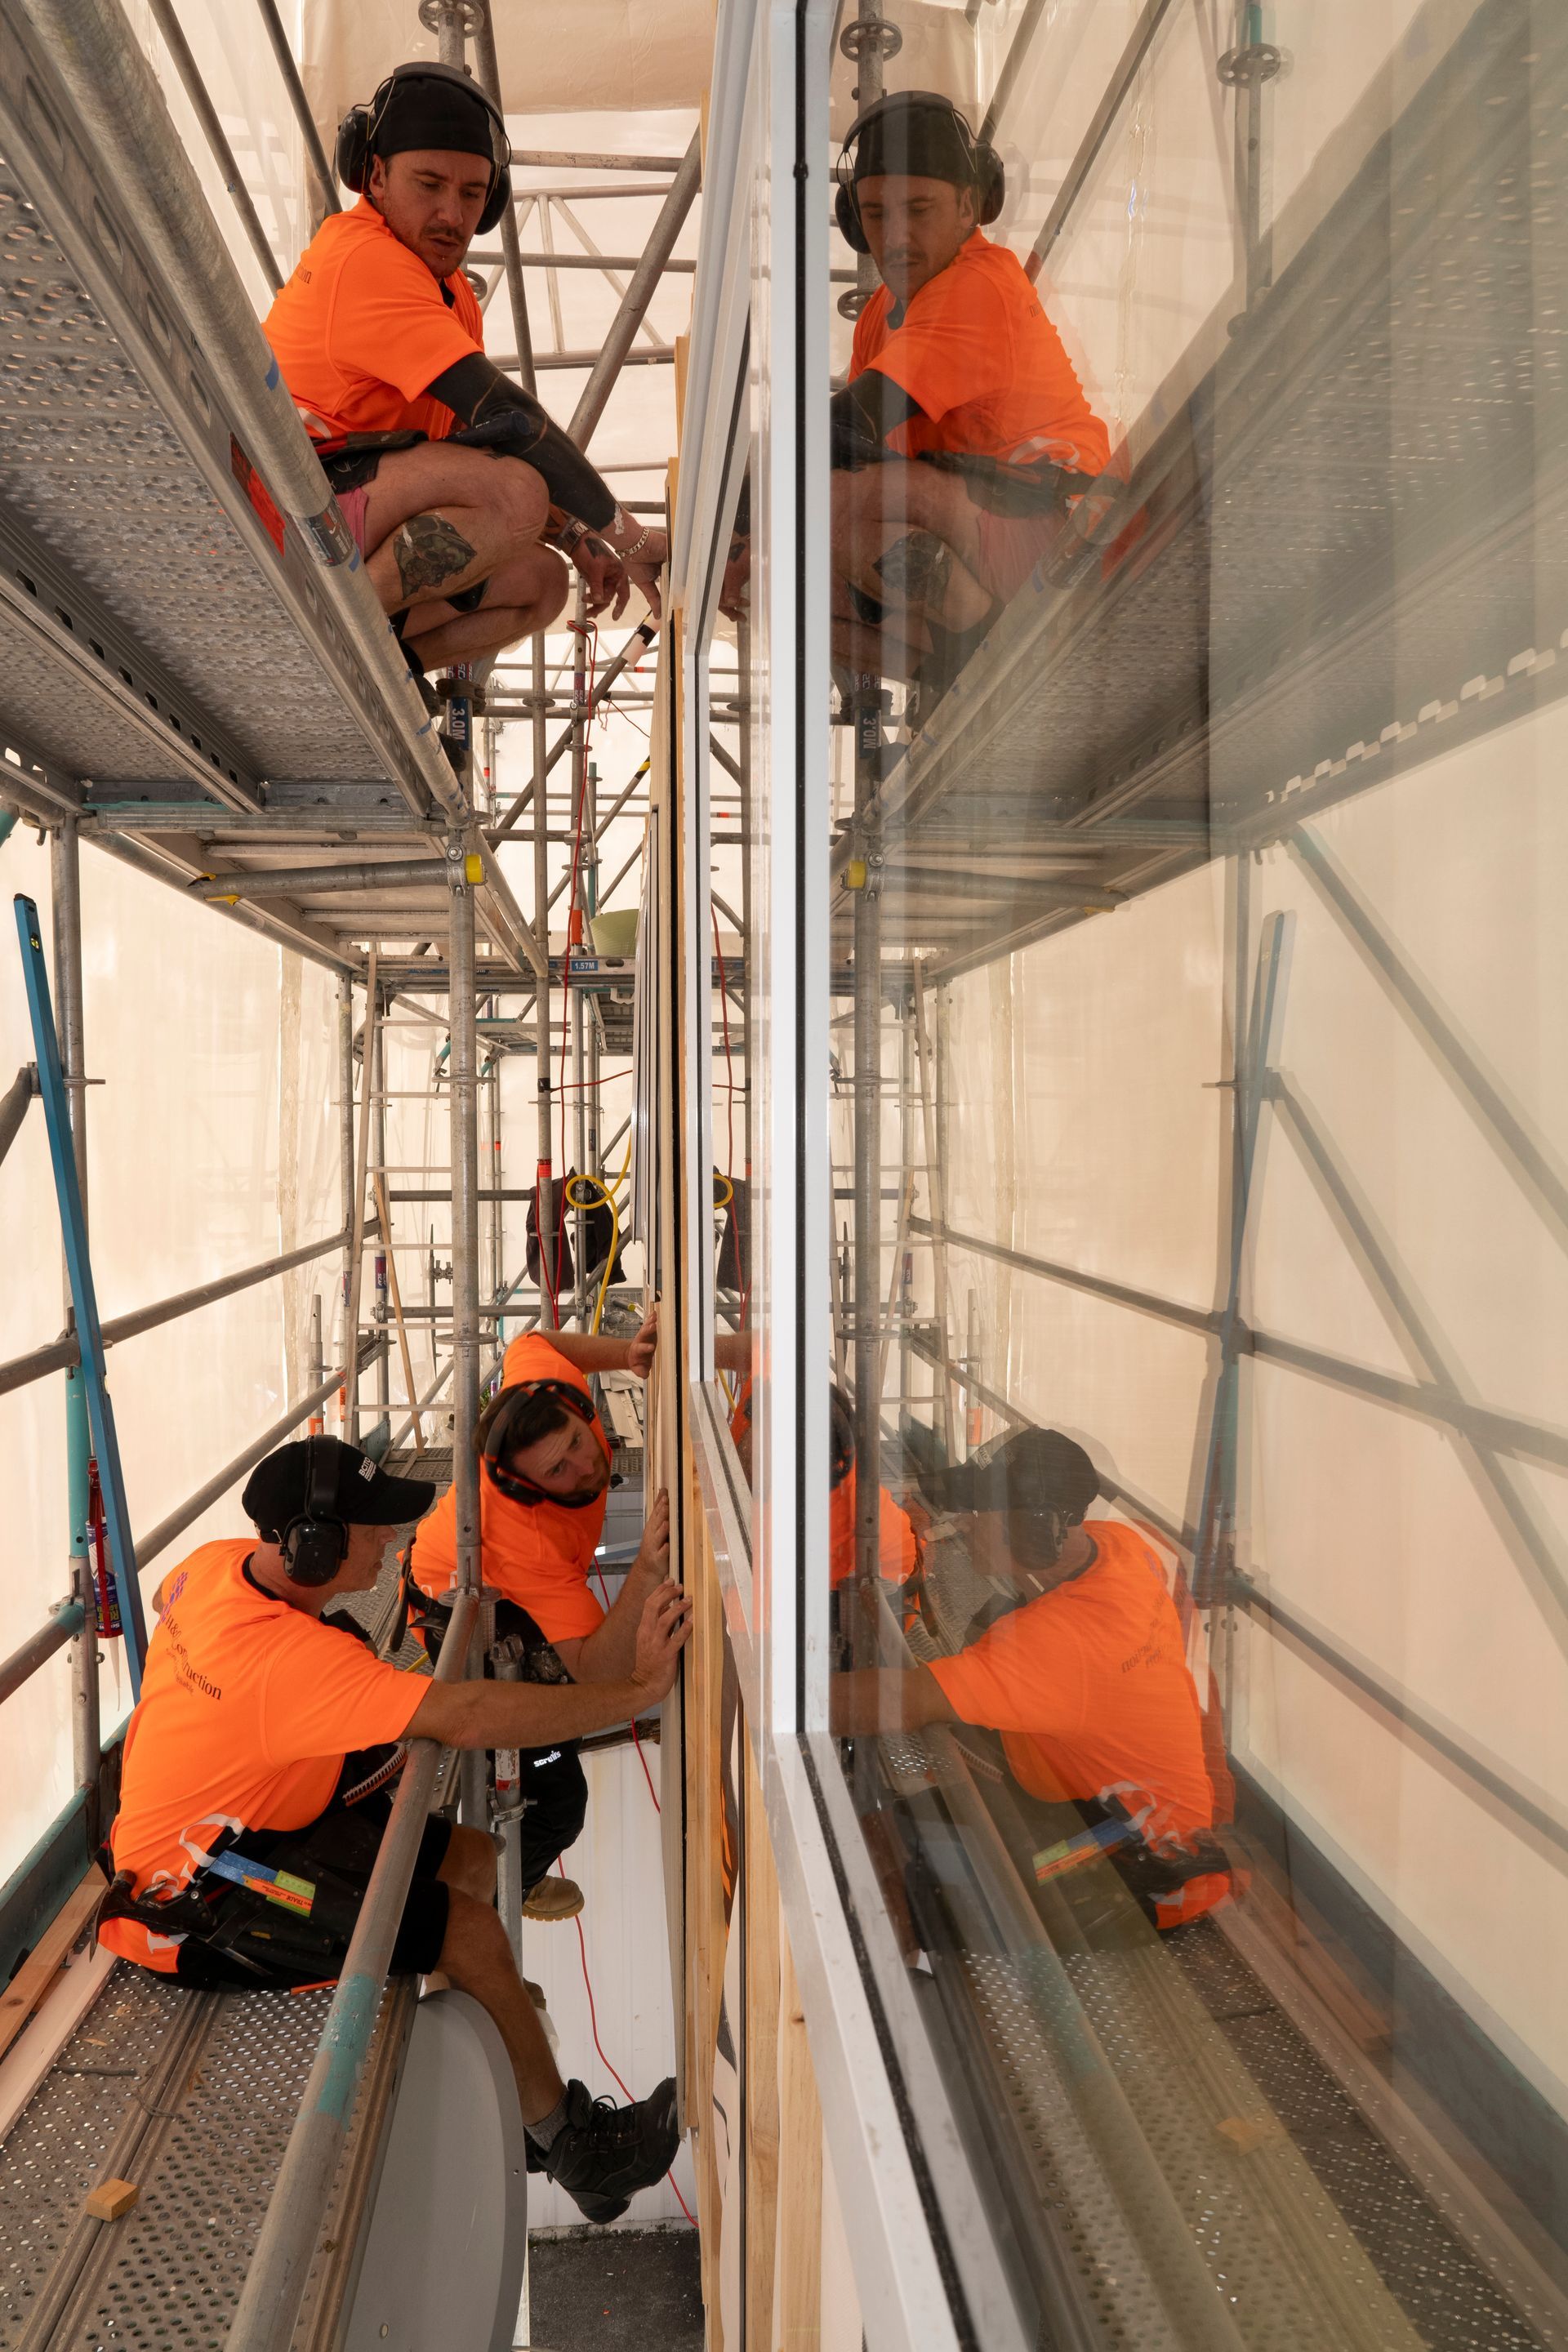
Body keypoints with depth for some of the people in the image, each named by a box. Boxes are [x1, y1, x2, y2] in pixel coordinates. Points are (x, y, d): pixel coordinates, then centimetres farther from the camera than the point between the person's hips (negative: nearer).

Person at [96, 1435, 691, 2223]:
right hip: (190, 1898, -10)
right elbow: (469, 1716, -42)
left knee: (470, 1860, 5)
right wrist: (640, 1688, -36)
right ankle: (569, 2143, 3)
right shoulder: (293, 1657, -36)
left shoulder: (220, 1562, -7)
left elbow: (168, 1602, 19)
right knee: (466, 1929, -18)